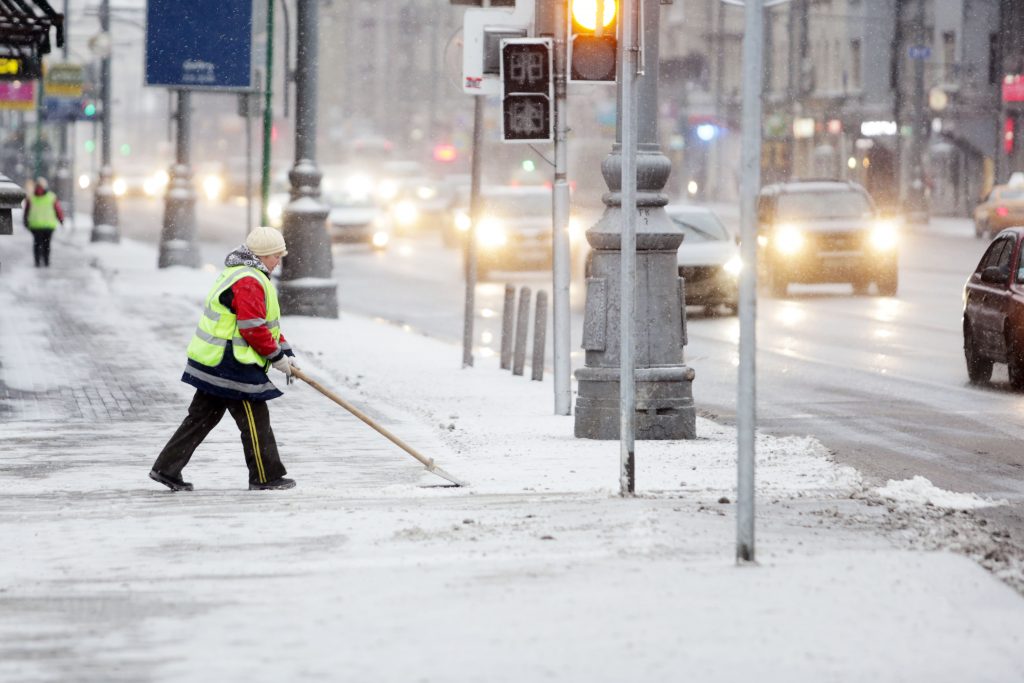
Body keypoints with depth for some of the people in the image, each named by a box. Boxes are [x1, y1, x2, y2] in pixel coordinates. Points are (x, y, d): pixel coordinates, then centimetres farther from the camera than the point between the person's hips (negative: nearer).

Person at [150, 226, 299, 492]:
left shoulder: (247, 276, 20)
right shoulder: (248, 282, -17)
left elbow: (268, 323, 24)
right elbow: (253, 328, -22)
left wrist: (285, 352, 16)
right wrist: (276, 356, -11)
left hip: (214, 364, 11)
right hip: (231, 365, -11)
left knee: (202, 417, 12)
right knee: (255, 419, -1)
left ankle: (167, 468, 12)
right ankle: (265, 477, 7)